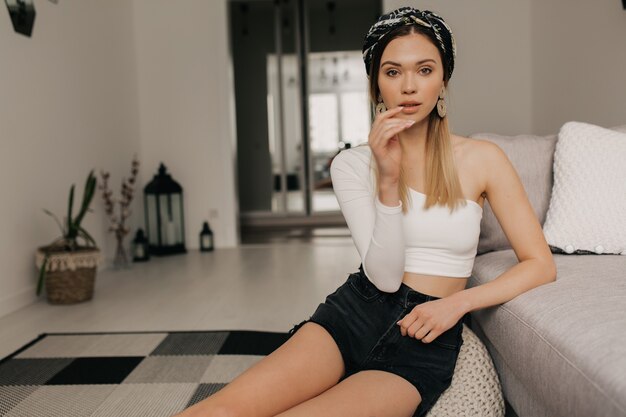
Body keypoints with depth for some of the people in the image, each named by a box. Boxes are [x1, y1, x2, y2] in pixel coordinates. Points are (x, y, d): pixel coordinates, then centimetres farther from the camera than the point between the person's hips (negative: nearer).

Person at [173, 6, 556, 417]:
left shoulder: (482, 159, -1)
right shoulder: (352, 164, 0)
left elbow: (541, 265, 2)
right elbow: (385, 277, -8)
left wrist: (459, 301, -10)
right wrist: (388, 179, -20)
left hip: (423, 338, -1)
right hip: (353, 314, 1)